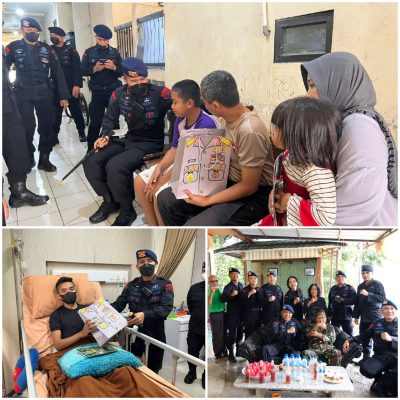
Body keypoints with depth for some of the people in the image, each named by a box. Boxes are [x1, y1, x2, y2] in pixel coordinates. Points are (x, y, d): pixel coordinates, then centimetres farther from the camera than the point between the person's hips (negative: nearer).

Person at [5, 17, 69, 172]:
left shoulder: (46, 48, 7)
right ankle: (28, 159, 15)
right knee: (27, 127, -1)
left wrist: (63, 96, -1)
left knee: (46, 126, 2)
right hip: (23, 94, -1)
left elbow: (57, 73, 5)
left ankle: (44, 159, 14)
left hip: (44, 93, 2)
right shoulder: (14, 47, 3)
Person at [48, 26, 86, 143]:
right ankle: (54, 136, 14)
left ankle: (81, 132, 22)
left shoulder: (71, 50, -1)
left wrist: (77, 85, -17)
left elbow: (77, 68, -8)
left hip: (71, 87, -2)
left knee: (75, 110, 7)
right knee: (56, 112, 6)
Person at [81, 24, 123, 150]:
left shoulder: (115, 52, 4)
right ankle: (91, 149, 8)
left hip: (113, 91, 1)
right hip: (97, 92, -1)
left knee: (114, 120, 8)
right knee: (95, 122, 0)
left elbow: (122, 72, 2)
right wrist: (94, 69, -18)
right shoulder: (89, 52, 3)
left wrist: (114, 68, -18)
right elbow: (83, 71, -1)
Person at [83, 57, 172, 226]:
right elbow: (110, 118, 14)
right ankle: (110, 201, 18)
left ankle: (127, 211, -5)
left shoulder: (159, 93, -16)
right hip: (128, 140, 6)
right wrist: (105, 136, -4)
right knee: (91, 163, -4)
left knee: (115, 167, -29)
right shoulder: (119, 94, 0)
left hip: (151, 144, -6)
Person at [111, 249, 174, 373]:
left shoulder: (165, 284, -3)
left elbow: (166, 308, -16)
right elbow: (118, 304, -1)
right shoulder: (131, 285, 6)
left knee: (153, 371, 12)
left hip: (155, 334, -2)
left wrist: (145, 315, -32)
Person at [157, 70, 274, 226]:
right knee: (166, 198, 2)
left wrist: (207, 201, -18)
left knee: (193, 226, -28)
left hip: (253, 196, -8)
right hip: (228, 182, 9)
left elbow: (249, 187, -22)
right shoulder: (231, 117, -2)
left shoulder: (250, 131, -28)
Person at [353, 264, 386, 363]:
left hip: (375, 317, -6)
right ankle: (366, 357, 17)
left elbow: (382, 298, -16)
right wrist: (356, 316, 15)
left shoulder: (377, 284, -4)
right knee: (364, 338, 8)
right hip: (364, 317, 6)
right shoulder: (360, 286, 14)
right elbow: (357, 302, 18)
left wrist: (368, 294, -26)